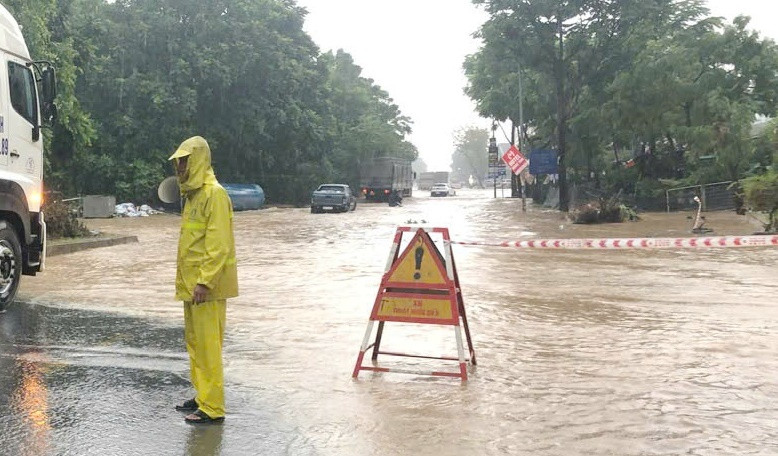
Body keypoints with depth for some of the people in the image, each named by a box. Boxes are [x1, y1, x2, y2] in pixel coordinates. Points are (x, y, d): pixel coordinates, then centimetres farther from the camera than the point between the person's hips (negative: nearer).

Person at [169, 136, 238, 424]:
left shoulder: (214, 194, -14)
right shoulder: (192, 193, 17)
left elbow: (219, 244, -20)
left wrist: (204, 281, -23)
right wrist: (186, 281, 19)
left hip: (206, 286, -10)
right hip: (191, 284, 10)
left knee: (207, 345, -7)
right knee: (194, 342, 15)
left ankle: (212, 407, -3)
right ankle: (202, 396, 25)